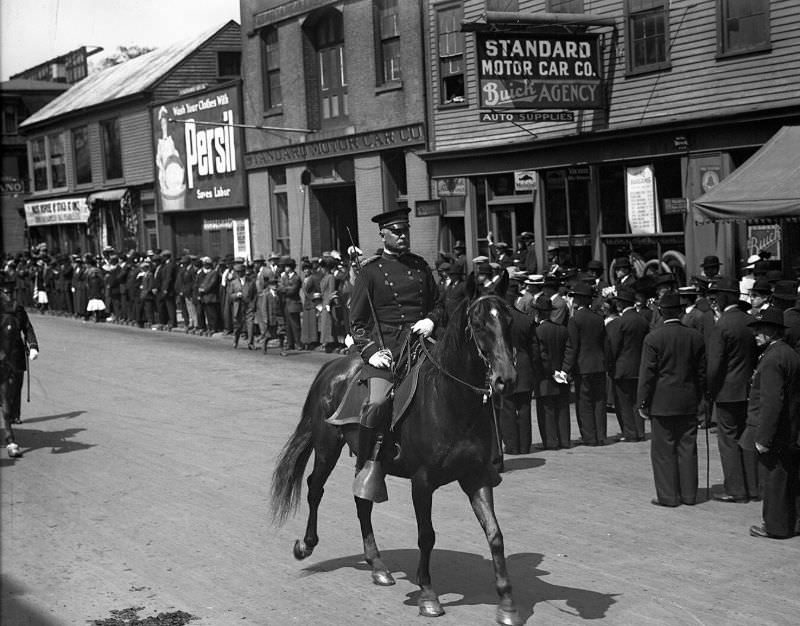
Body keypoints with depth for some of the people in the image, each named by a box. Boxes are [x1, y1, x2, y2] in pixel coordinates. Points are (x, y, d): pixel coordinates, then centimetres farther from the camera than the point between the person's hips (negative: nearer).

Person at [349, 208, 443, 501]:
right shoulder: (371, 270, 3)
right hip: (385, 345, -5)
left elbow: (438, 303, 25)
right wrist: (370, 351, -10)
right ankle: (363, 468, -10)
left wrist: (431, 320, 2)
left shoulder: (420, 265, 16)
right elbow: (356, 320, 4)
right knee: (378, 402, -25)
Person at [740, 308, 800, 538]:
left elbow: (772, 402, -26)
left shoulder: (771, 360, -20)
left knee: (773, 479, 1)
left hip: (774, 434, -10)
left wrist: (763, 437, -23)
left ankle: (776, 527, 10)